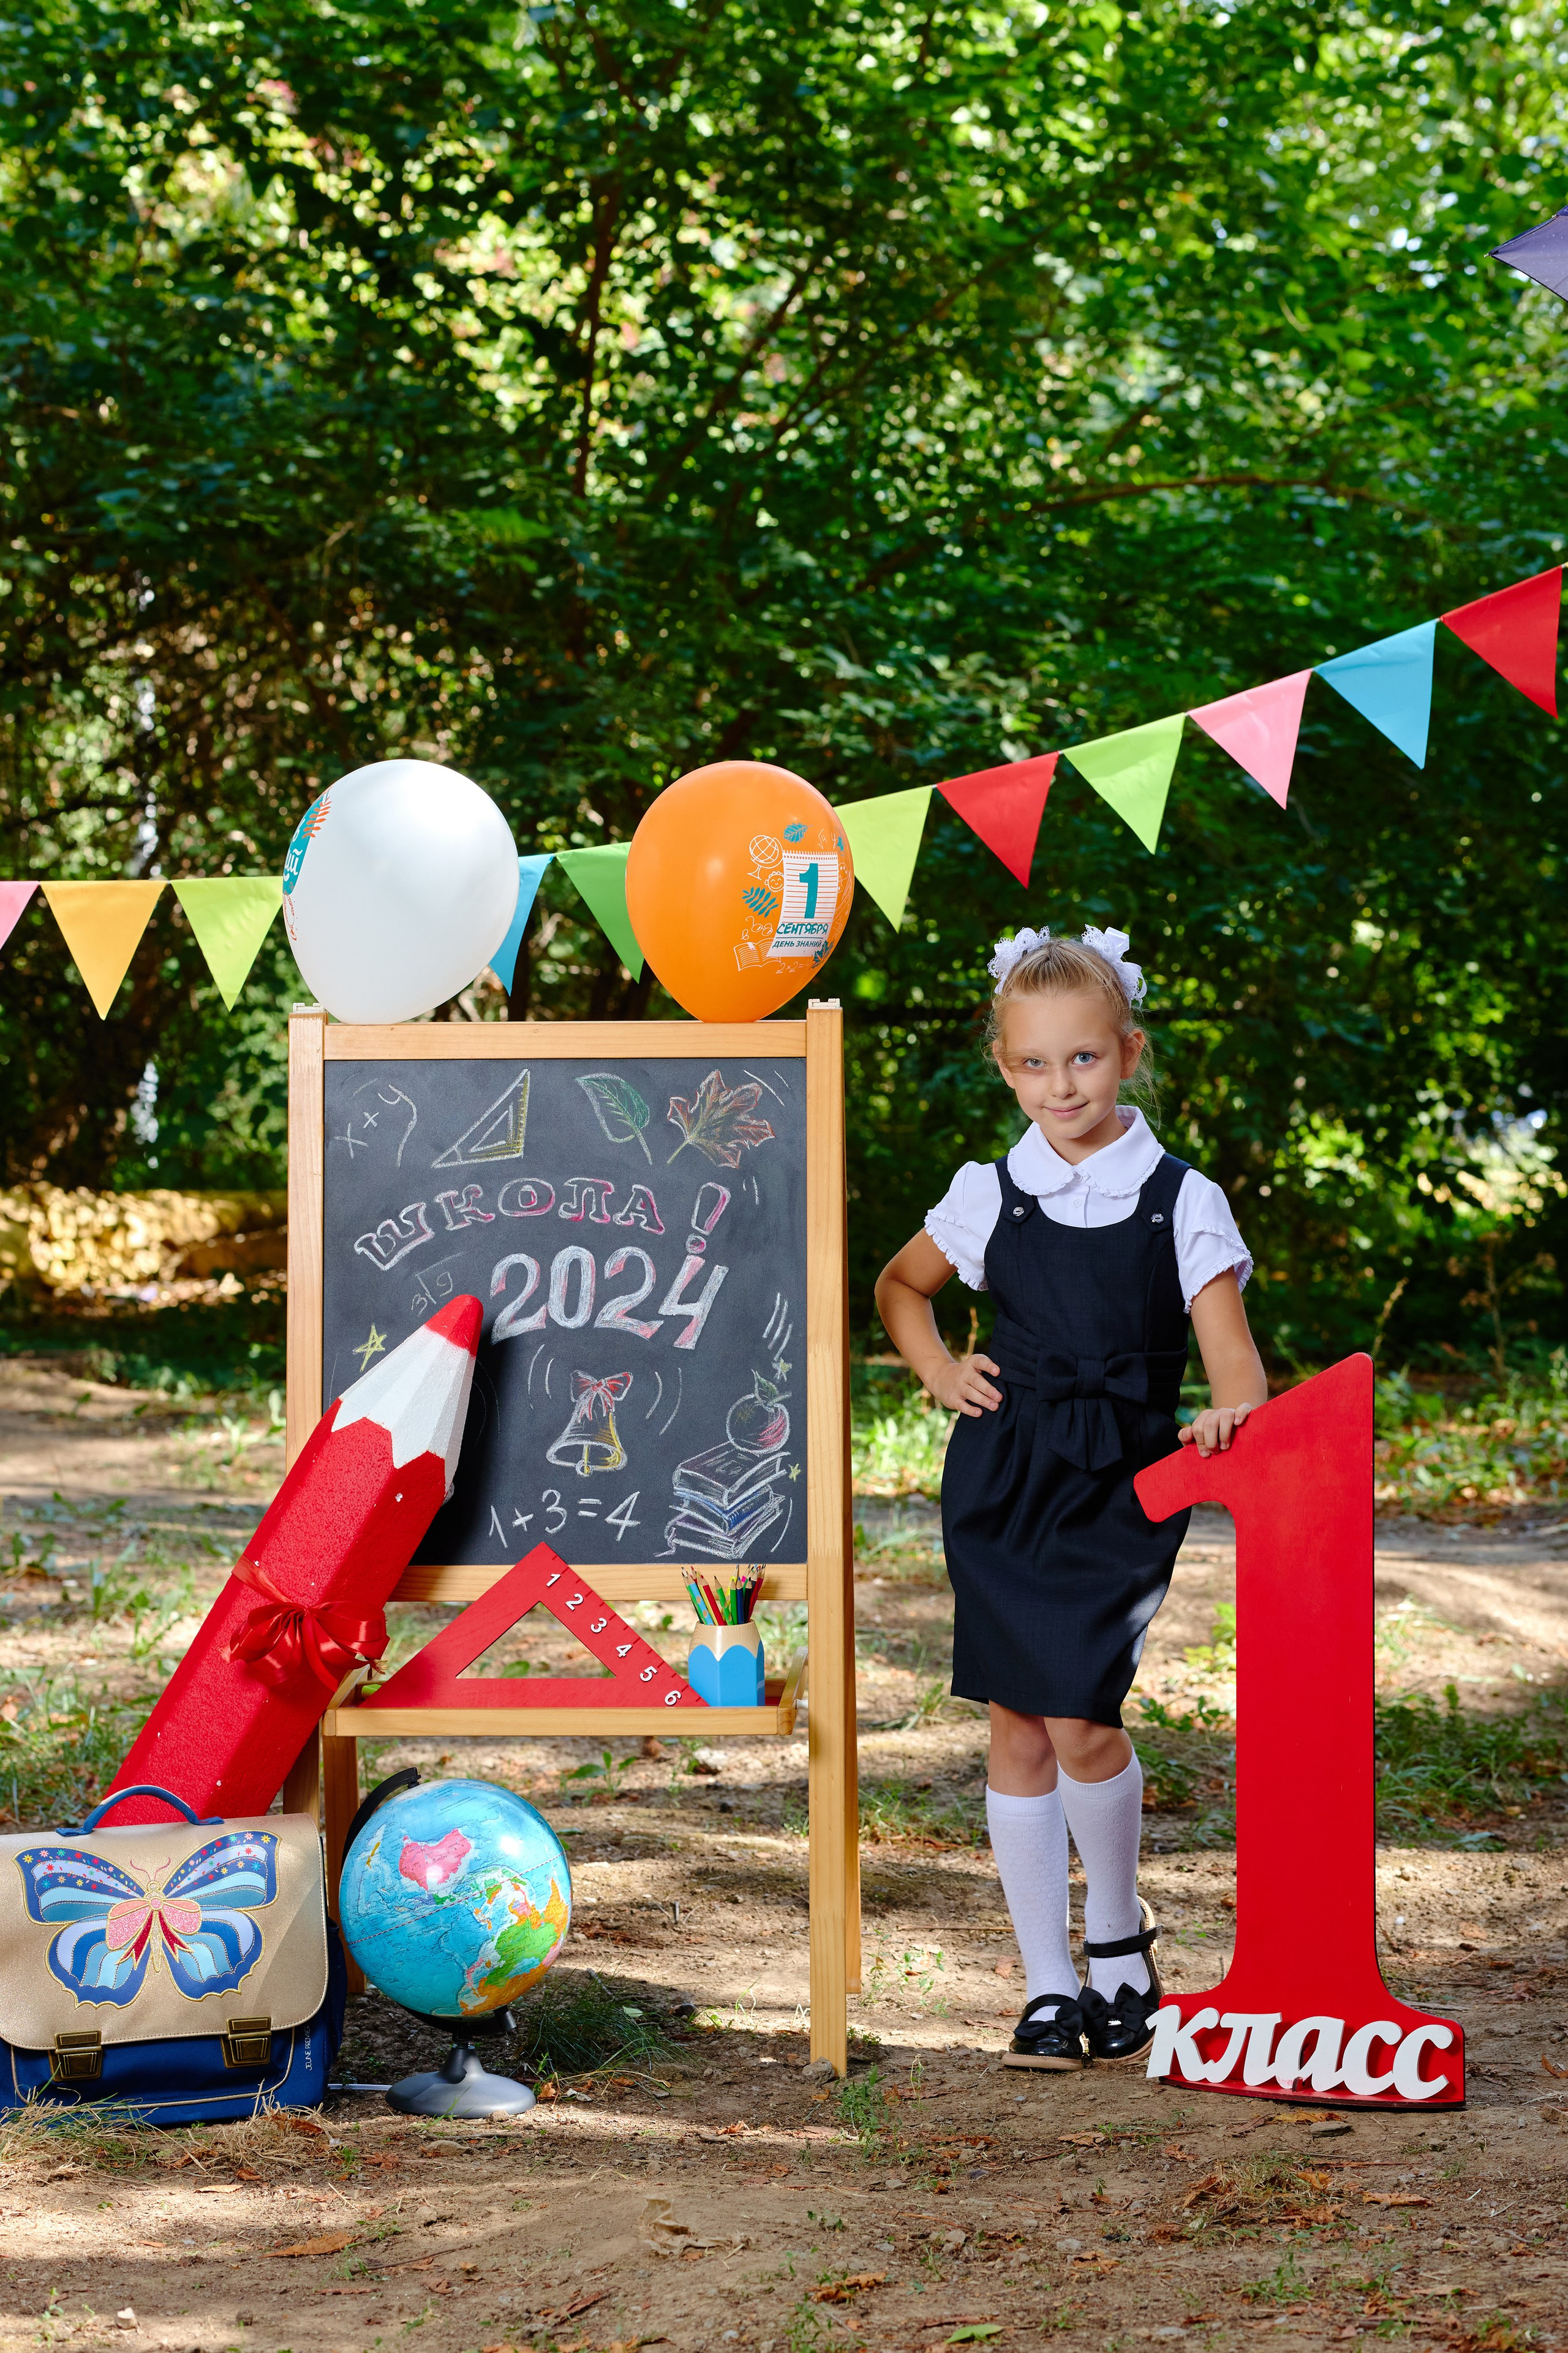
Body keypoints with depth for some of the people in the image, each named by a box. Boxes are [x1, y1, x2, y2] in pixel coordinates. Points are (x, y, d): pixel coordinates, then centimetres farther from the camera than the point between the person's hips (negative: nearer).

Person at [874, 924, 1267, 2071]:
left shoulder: (1182, 1201, -1)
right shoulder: (989, 1195, 6)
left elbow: (1229, 1344, -9)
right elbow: (900, 1285, 24)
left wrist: (1234, 1414, -31)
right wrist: (939, 1371, 7)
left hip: (1121, 1489, -2)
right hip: (1002, 1487, 3)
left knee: (1081, 1719, -13)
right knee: (1017, 1728, 4)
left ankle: (1120, 1932, 14)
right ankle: (1049, 1985, 14)